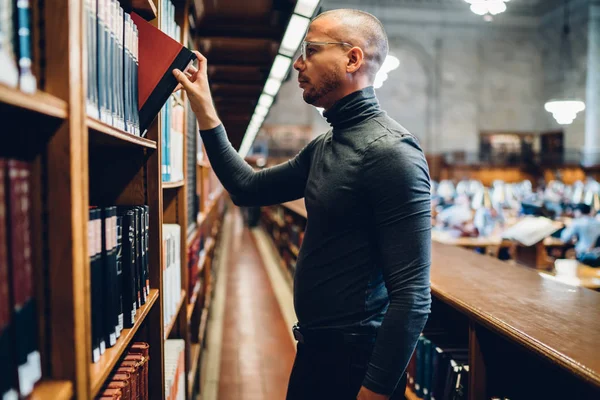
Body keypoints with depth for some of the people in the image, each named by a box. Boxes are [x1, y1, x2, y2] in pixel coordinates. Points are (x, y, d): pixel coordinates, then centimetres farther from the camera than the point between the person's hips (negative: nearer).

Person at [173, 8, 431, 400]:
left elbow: (412, 295, -24)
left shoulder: (390, 150, -21)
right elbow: (249, 187, 13)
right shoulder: (325, 147, 7)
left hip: (355, 360, -8)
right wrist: (204, 110, 10)